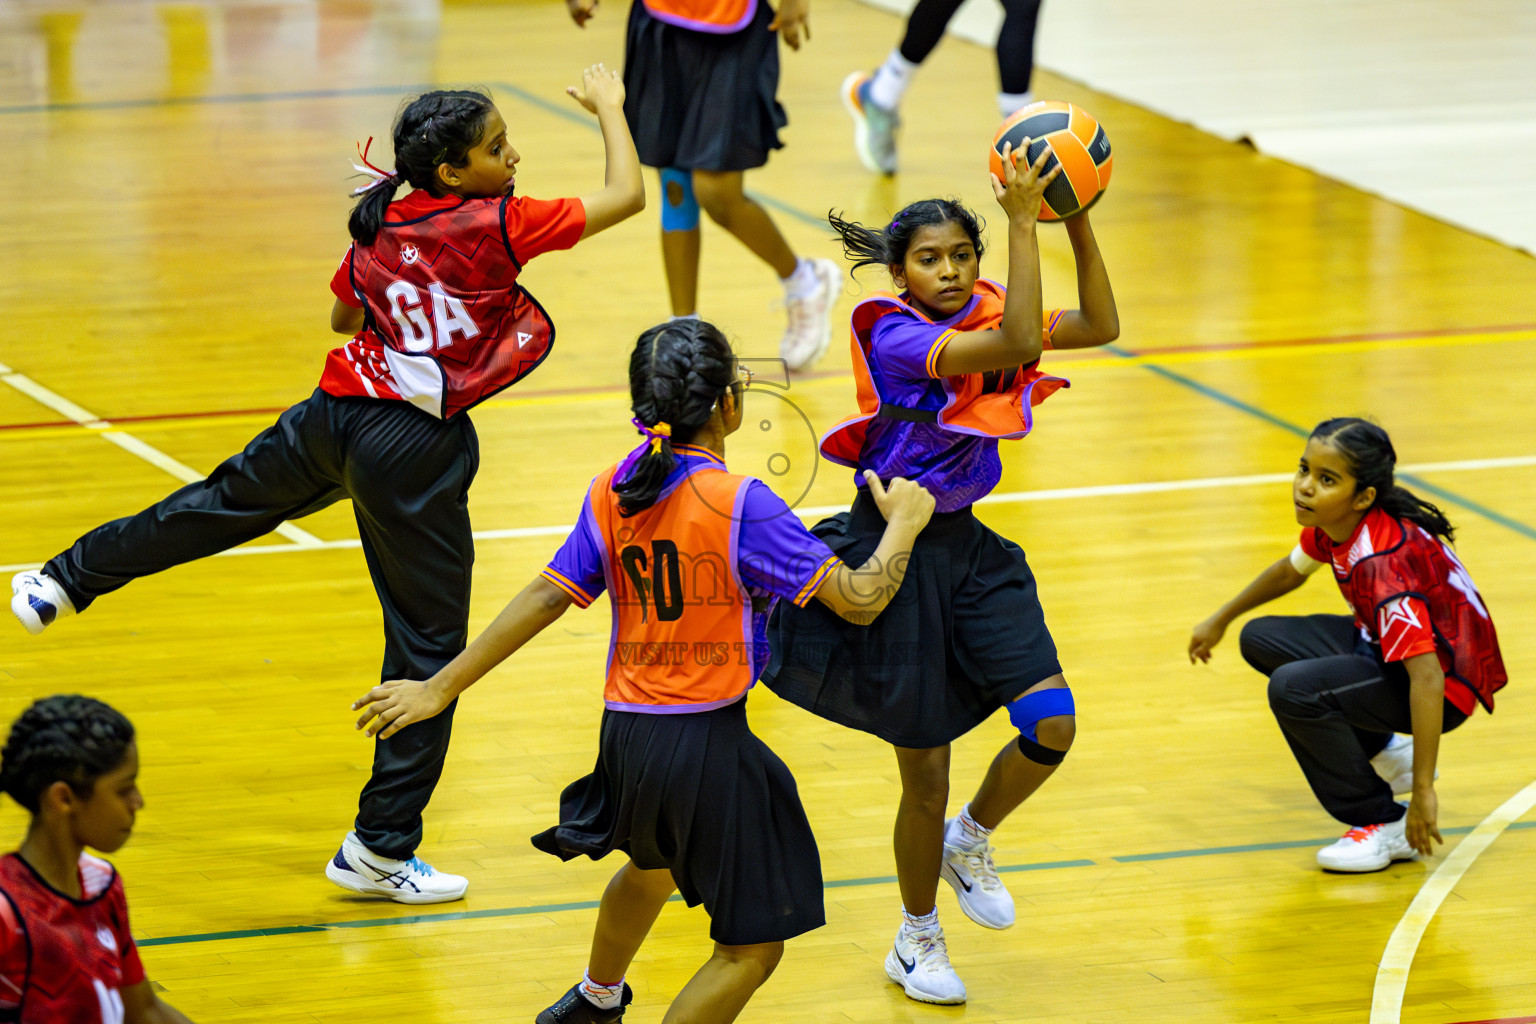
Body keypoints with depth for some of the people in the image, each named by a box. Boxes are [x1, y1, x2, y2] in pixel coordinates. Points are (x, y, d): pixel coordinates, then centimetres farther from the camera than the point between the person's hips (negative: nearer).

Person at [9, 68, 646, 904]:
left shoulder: (378, 227, 4)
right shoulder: (497, 226, -15)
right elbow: (627, 195, -10)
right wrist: (609, 107, 5)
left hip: (333, 418, 6)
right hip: (415, 452, -6)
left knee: (225, 501, 32)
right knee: (428, 648, 4)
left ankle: (60, 583, 46)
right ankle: (379, 849, 8)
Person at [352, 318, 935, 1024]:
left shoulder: (610, 494, -1)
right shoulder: (739, 504, -18)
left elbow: (543, 600, 1)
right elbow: (858, 601, -16)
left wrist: (441, 688, 8)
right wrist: (904, 524, 2)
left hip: (626, 731, 8)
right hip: (707, 744, -7)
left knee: (653, 865, 39)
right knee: (752, 946, 3)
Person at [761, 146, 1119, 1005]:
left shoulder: (982, 315, 2)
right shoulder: (895, 337, -20)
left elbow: (1101, 326, 0)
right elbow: (1015, 345, -33)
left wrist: (1077, 221, -9)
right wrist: (1023, 220, -34)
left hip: (967, 547, 6)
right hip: (895, 554, -6)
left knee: (1052, 724, -11)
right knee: (926, 778, 4)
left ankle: (971, 841, 20)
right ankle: (918, 940, 28)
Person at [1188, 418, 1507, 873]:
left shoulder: (1383, 562, -33)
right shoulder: (1333, 524, -7)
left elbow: (1427, 678, -37)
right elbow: (1292, 570, 18)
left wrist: (1423, 792, -37)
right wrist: (1221, 620, 30)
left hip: (1449, 682, -9)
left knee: (1293, 688, -27)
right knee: (1261, 640, 10)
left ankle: (1385, 826, -11)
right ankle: (1382, 753, 19)